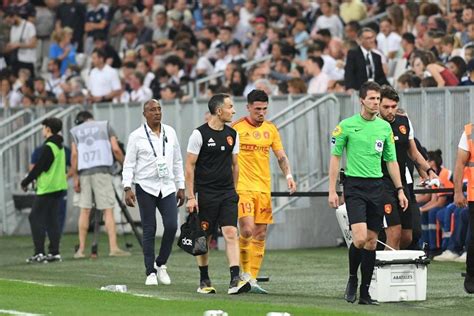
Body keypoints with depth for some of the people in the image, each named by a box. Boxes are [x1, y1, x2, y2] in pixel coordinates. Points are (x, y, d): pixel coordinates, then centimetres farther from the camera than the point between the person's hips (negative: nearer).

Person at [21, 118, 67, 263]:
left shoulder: (49, 147, -14)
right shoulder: (60, 146, 15)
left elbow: (39, 168, -14)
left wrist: (25, 182, -2)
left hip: (46, 187, -9)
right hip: (58, 187, 9)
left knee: (35, 218, -5)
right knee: (51, 220, 10)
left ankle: (39, 252, -11)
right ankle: (54, 252, 6)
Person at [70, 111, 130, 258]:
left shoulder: (76, 131, 14)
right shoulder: (105, 126, 10)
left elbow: (74, 155, 4)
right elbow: (116, 149, 0)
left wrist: (75, 178, 4)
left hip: (84, 172, 2)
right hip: (102, 170, -2)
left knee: (84, 210, 8)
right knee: (108, 210, -4)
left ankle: (81, 249, 6)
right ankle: (113, 248, -11)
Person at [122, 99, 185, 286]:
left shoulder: (170, 133, 9)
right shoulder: (137, 136, -1)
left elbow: (177, 161, 15)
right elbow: (129, 164, -2)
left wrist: (181, 187, 13)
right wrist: (127, 188, -11)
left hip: (167, 187, 3)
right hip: (146, 188, -3)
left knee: (171, 226, -9)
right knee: (149, 230, -1)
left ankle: (160, 264, 11)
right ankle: (150, 272, 6)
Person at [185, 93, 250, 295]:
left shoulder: (232, 134, 9)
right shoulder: (200, 134, -7)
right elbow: (189, 166, -6)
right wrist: (191, 197, -10)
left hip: (227, 194, 4)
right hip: (205, 194, -4)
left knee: (231, 233, -10)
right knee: (204, 238, 4)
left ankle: (235, 280, -17)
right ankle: (204, 281, 17)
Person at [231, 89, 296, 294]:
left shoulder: (270, 129, 12)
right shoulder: (237, 128, -3)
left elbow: (281, 156, 15)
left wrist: (288, 175, -1)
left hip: (264, 188, 5)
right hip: (243, 187, -5)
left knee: (260, 235, 4)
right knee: (247, 230, -17)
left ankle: (252, 279, 9)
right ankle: (245, 273, 0)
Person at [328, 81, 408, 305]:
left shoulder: (385, 127, 9)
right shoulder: (346, 126, -4)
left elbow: (391, 160, 15)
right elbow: (335, 157, 0)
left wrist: (400, 190, 9)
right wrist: (332, 190, -5)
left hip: (376, 186, 4)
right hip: (354, 186, -4)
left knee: (372, 240, 4)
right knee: (360, 237, -18)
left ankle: (365, 292, 10)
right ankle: (352, 279, 7)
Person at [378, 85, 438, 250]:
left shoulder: (405, 122, 10)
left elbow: (413, 153, 21)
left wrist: (429, 171, 9)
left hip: (402, 184, 7)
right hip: (382, 185, -7)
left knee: (407, 238, 6)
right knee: (394, 233, -16)